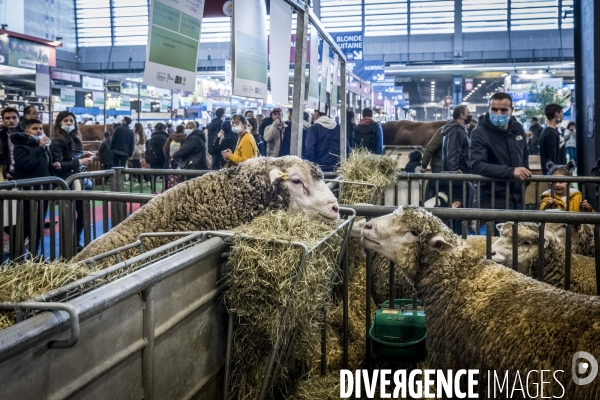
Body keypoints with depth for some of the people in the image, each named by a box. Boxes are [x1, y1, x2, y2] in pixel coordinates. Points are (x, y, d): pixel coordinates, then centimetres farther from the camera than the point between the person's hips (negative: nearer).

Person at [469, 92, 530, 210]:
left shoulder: (518, 129, 8)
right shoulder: (479, 133, -12)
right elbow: (477, 166, -24)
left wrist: (524, 179, 11)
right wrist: (511, 171, -33)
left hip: (517, 199, 7)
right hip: (492, 201, -7)